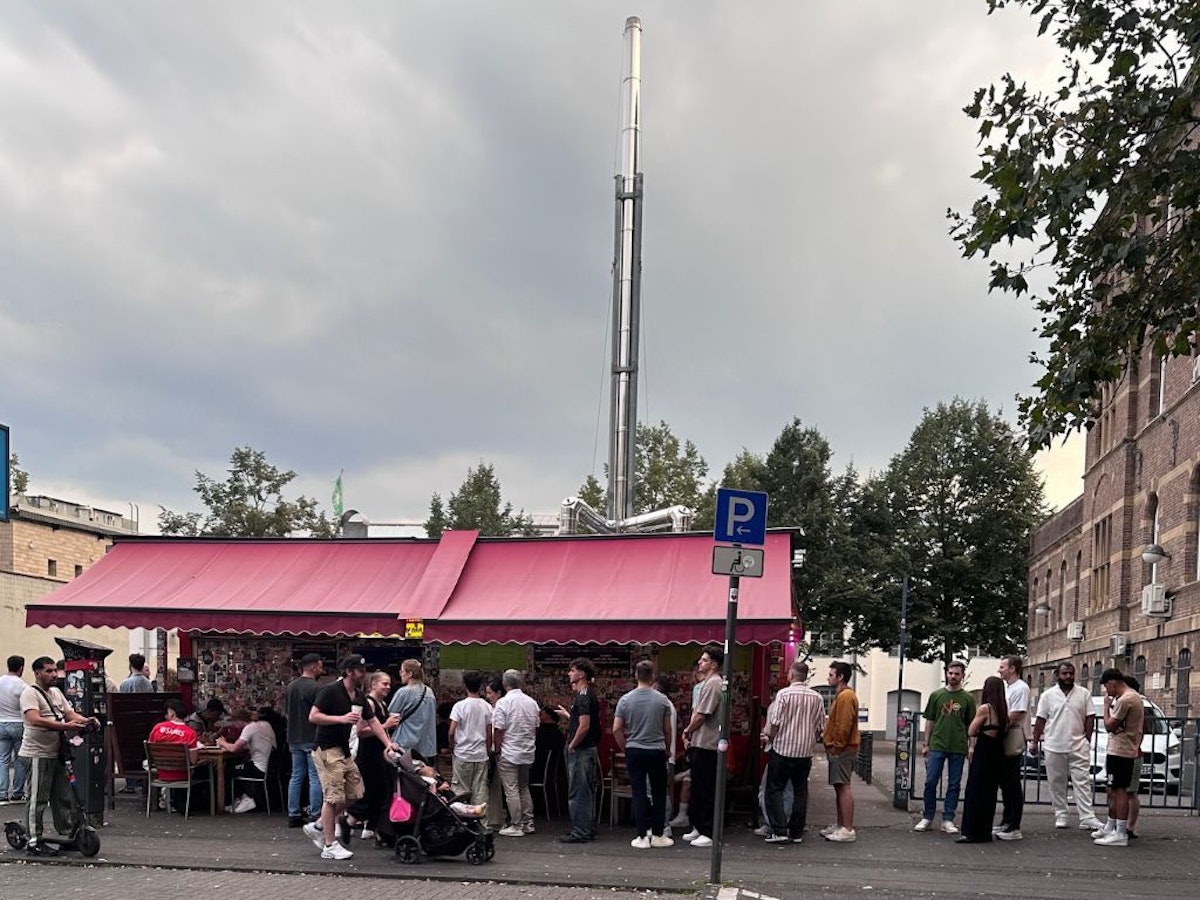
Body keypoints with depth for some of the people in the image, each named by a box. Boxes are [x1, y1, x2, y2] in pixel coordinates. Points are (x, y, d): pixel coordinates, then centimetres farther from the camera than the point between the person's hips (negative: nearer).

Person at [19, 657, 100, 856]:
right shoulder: (30, 693, -13)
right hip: (37, 755, -9)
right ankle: (34, 842, 4)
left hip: (56, 754, 9)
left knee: (64, 797, 13)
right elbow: (35, 720, -27)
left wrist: (87, 721, -7)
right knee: (37, 800, -3)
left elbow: (70, 713, 14)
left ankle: (70, 835, 21)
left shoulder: (56, 693, 15)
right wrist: (65, 726, -33)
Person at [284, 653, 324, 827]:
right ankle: (315, 817, -2)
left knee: (296, 777, 11)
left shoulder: (290, 686, 8)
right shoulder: (316, 688, -15)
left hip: (294, 739, 7)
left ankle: (293, 815, 12)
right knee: (315, 778, -2)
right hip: (312, 739, -7)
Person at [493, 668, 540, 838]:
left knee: (511, 791, -1)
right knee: (524, 788, 18)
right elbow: (535, 727, 12)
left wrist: (497, 750, -4)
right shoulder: (532, 702, 5)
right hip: (527, 753, 6)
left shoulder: (503, 702, -13)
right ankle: (528, 823, 19)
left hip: (509, 753, -6)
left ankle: (516, 826, 1)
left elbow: (498, 730, -13)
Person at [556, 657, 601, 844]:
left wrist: (572, 745, -14)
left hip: (581, 751, -10)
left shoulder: (582, 697, -17)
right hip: (589, 750, 10)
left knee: (578, 793, -5)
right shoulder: (589, 695, 14)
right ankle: (588, 830, 21)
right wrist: (567, 715, 25)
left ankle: (579, 832, -2)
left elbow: (584, 726, -24)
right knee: (587, 792, 15)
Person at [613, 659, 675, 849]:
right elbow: (667, 730, 1)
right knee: (659, 793, 10)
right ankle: (658, 835, 12)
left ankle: (642, 837, 2)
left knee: (638, 793, 3)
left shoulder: (625, 700, -4)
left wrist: (625, 748, 11)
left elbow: (616, 729, -3)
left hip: (634, 751, 1)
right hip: (657, 751, -1)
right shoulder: (662, 700, -5)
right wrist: (666, 748, 16)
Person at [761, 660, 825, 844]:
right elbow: (819, 727, 6)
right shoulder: (817, 698, 3)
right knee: (800, 792, 12)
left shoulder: (784, 694, -11)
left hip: (783, 749, -4)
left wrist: (771, 739, 6)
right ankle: (796, 832, 13)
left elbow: (775, 723, -12)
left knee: (775, 790, 3)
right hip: (805, 752, 4)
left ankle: (780, 830, -5)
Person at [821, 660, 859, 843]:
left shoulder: (845, 696, -15)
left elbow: (844, 725, -21)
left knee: (843, 787, -10)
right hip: (838, 749, 11)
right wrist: (831, 745, 19)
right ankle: (840, 826, 19)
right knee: (839, 787, 13)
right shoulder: (840, 696, 19)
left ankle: (848, 830, -11)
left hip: (842, 750, -11)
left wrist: (836, 747, -18)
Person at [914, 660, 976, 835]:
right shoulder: (936, 695, 6)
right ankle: (927, 817, 10)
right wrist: (925, 744, 5)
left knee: (954, 785, 5)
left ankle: (948, 820, 12)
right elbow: (929, 721, 10)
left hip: (958, 748, 0)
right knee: (930, 782, -1)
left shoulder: (968, 698, 4)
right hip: (937, 746, 0)